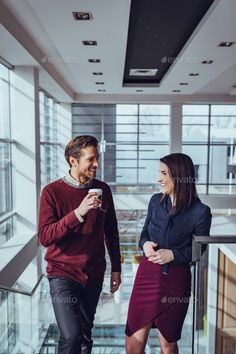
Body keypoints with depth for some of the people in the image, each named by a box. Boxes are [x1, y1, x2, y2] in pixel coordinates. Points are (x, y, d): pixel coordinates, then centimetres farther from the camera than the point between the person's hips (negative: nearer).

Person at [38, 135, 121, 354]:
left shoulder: (103, 190, 0)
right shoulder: (52, 192, -11)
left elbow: (111, 232, 9)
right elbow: (44, 237, -18)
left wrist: (116, 268, 11)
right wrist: (78, 213, -28)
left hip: (93, 275, 4)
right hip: (63, 273, -3)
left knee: (85, 334, 17)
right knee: (71, 336, -13)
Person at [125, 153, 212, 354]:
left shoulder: (200, 212, -11)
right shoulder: (156, 201, 1)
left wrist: (173, 254, -17)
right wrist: (145, 244, -11)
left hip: (176, 280, -3)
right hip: (148, 274, 3)